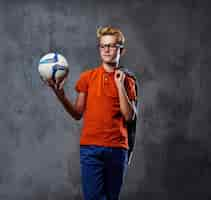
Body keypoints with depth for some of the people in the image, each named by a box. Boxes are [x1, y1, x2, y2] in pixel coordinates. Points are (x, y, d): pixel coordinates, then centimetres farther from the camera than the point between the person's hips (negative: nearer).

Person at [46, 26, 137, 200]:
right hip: (91, 147, -1)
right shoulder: (87, 77, 6)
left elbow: (129, 116, -3)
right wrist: (61, 96, -10)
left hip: (117, 148, 1)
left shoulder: (127, 81, 7)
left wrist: (120, 85, -6)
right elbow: (77, 114, 6)